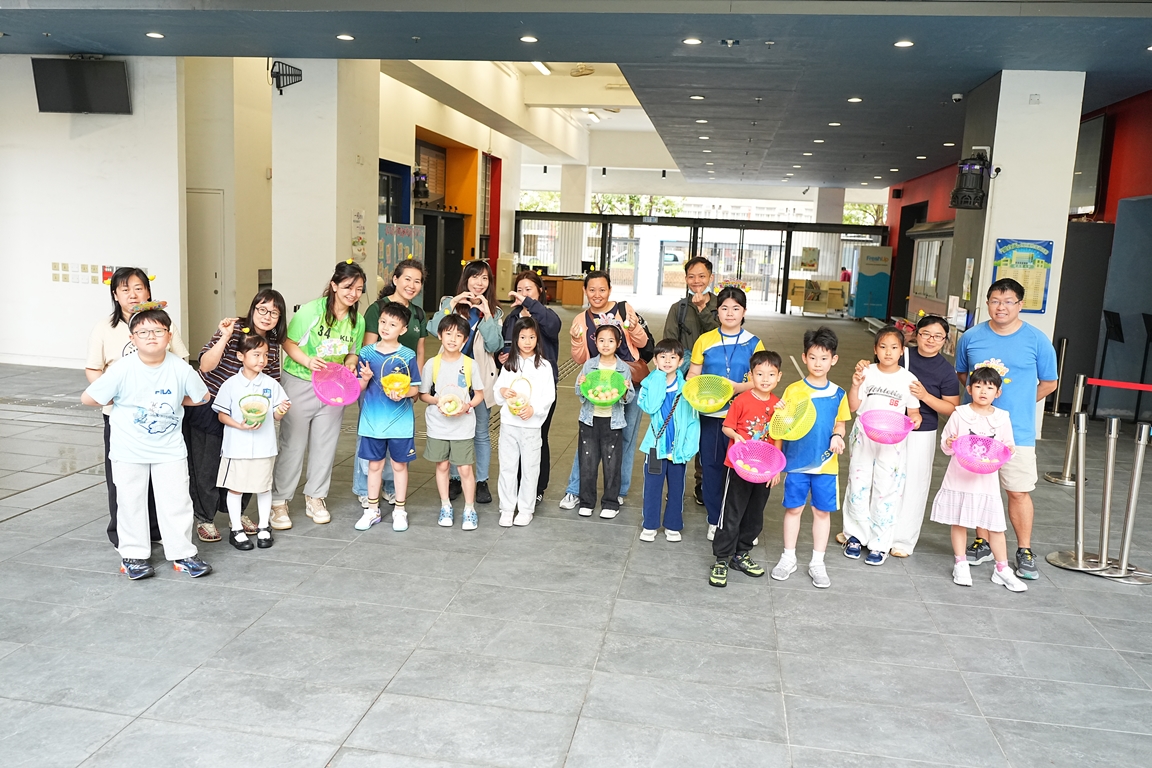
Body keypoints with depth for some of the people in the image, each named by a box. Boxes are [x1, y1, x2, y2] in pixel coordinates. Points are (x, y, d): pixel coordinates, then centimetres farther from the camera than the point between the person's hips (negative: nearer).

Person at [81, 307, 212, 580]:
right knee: (131, 502, 10)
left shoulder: (181, 369, -11)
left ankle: (182, 553, 16)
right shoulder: (122, 370, -16)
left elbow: (202, 397, 4)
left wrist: (174, 402, -2)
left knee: (177, 501, 5)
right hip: (129, 451, -1)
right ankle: (133, 555, 24)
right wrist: (120, 401, -4)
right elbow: (87, 398, -9)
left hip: (170, 449, 1)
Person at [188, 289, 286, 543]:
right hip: (208, 406, -5)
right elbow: (205, 366, -27)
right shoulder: (234, 329, -18)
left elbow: (272, 382, 10)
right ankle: (205, 519, 18)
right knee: (207, 465, 3)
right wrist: (225, 337, -36)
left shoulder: (273, 343, 0)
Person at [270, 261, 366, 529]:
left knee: (325, 444, 12)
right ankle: (279, 502, 13)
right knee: (292, 444, 1)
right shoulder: (311, 310, -14)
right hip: (299, 384, -5)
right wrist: (307, 360, -25)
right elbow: (288, 342, -10)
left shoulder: (358, 321, 2)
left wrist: (350, 364, -9)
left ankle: (315, 498, 28)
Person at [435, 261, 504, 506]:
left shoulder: (495, 311, 5)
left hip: (481, 377, 0)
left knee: (481, 432, 6)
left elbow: (494, 345, -9)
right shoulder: (450, 303, 4)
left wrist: (486, 313, -14)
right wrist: (452, 304, -17)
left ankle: (482, 481, 17)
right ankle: (455, 479, 22)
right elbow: (434, 330, -12)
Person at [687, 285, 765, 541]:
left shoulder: (753, 343, 3)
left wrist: (739, 387, -18)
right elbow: (693, 373, 7)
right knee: (711, 465, 7)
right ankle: (715, 520, 21)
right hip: (710, 414, 1)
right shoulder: (705, 340, 6)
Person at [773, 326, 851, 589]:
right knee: (793, 508, 9)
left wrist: (837, 436, -11)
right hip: (796, 461, -1)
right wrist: (776, 458, -9)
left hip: (826, 464, 1)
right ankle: (788, 558, 24)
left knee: (822, 511, 9)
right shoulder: (793, 390, -4)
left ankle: (817, 563, 22)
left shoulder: (838, 394, 1)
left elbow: (840, 424, 10)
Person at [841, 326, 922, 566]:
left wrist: (915, 418, -16)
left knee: (886, 491, 2)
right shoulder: (867, 373, -1)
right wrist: (855, 385, -16)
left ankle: (880, 544, 14)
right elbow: (853, 406, -1)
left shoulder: (908, 379, -1)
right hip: (863, 438, 1)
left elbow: (913, 411, 5)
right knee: (858, 487, 7)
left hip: (892, 442, -1)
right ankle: (856, 536, 24)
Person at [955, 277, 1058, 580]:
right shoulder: (971, 337, 3)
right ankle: (982, 543, 25)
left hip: (1017, 431, -2)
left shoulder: (1037, 340, -3)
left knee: (1019, 491, 0)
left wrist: (1018, 403, 2)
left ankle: (1024, 552, 14)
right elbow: (961, 373, 17)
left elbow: (1048, 383, 7)